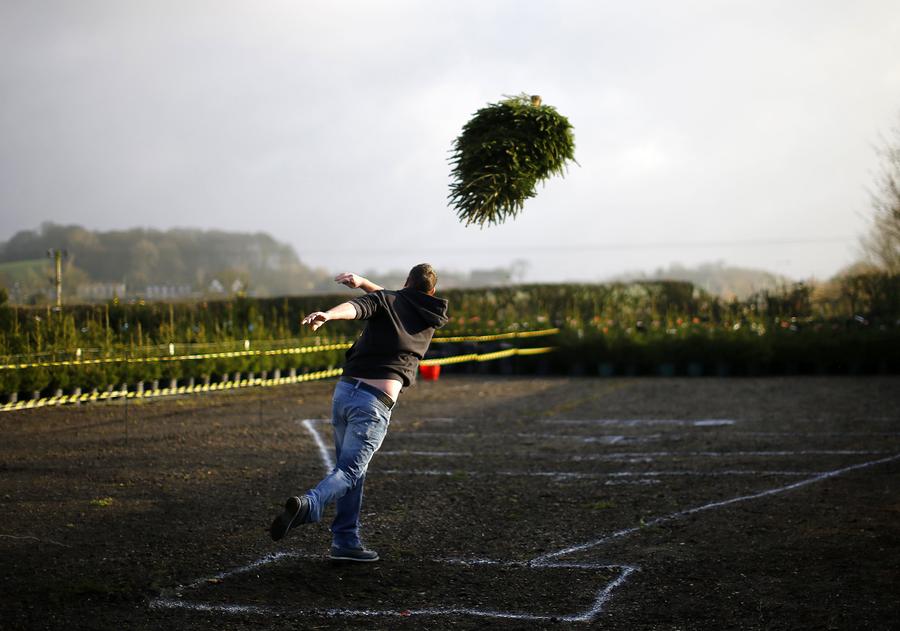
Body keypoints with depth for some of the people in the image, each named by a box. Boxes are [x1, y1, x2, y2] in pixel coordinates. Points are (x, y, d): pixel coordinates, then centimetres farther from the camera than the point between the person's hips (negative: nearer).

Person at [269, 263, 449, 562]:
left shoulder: (384, 299, 10)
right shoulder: (430, 317, 16)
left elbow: (355, 307, -14)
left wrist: (327, 315, -32)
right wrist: (363, 283, 35)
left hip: (344, 391, 3)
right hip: (376, 402, -2)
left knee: (351, 468, 16)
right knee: (349, 471, -8)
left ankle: (346, 540, 16)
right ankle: (308, 505, -37)